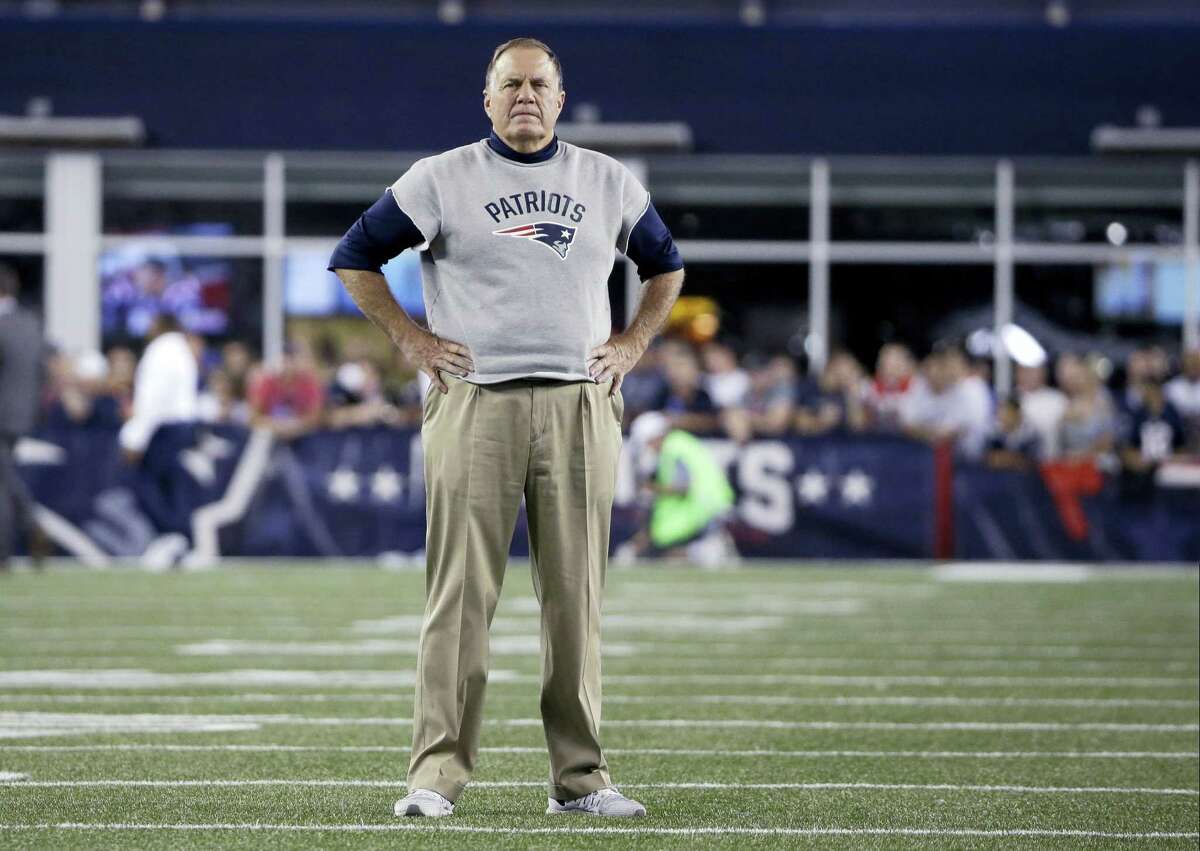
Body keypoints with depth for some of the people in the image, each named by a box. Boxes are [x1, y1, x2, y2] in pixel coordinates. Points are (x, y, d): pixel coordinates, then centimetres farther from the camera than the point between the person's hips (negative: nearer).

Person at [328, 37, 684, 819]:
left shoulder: (610, 183, 12)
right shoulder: (439, 179, 4)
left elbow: (666, 266, 26)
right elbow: (354, 258, 10)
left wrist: (633, 344, 12)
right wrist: (410, 338, 2)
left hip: (580, 406, 2)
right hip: (473, 404, -2)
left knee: (577, 597, 2)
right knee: (460, 594, -7)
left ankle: (580, 778, 7)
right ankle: (437, 775, -7)